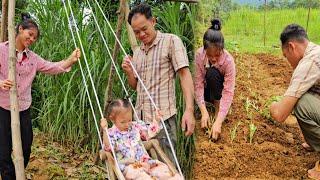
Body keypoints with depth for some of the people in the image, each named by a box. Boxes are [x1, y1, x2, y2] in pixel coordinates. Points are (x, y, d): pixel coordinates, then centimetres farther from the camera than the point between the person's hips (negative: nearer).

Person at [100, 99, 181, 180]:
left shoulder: (136, 126, 14)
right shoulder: (112, 133, 0)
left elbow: (149, 133, 26)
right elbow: (108, 147, -18)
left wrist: (156, 120, 15)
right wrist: (105, 130, -28)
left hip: (144, 161, 5)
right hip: (126, 165, -5)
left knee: (161, 167, -15)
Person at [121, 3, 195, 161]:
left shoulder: (171, 41, -3)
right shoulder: (137, 52, 16)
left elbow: (185, 75, -11)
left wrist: (189, 110, -23)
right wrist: (129, 73, 0)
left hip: (162, 117, -6)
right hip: (140, 117, 7)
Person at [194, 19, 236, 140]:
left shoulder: (228, 60, -32)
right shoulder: (199, 54, -27)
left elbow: (228, 92, -34)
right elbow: (198, 83, -26)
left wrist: (218, 122, -44)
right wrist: (204, 111, -37)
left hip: (220, 88, -3)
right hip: (207, 87, 4)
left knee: (212, 73, -33)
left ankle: (218, 106, -15)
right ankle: (214, 101, 3)